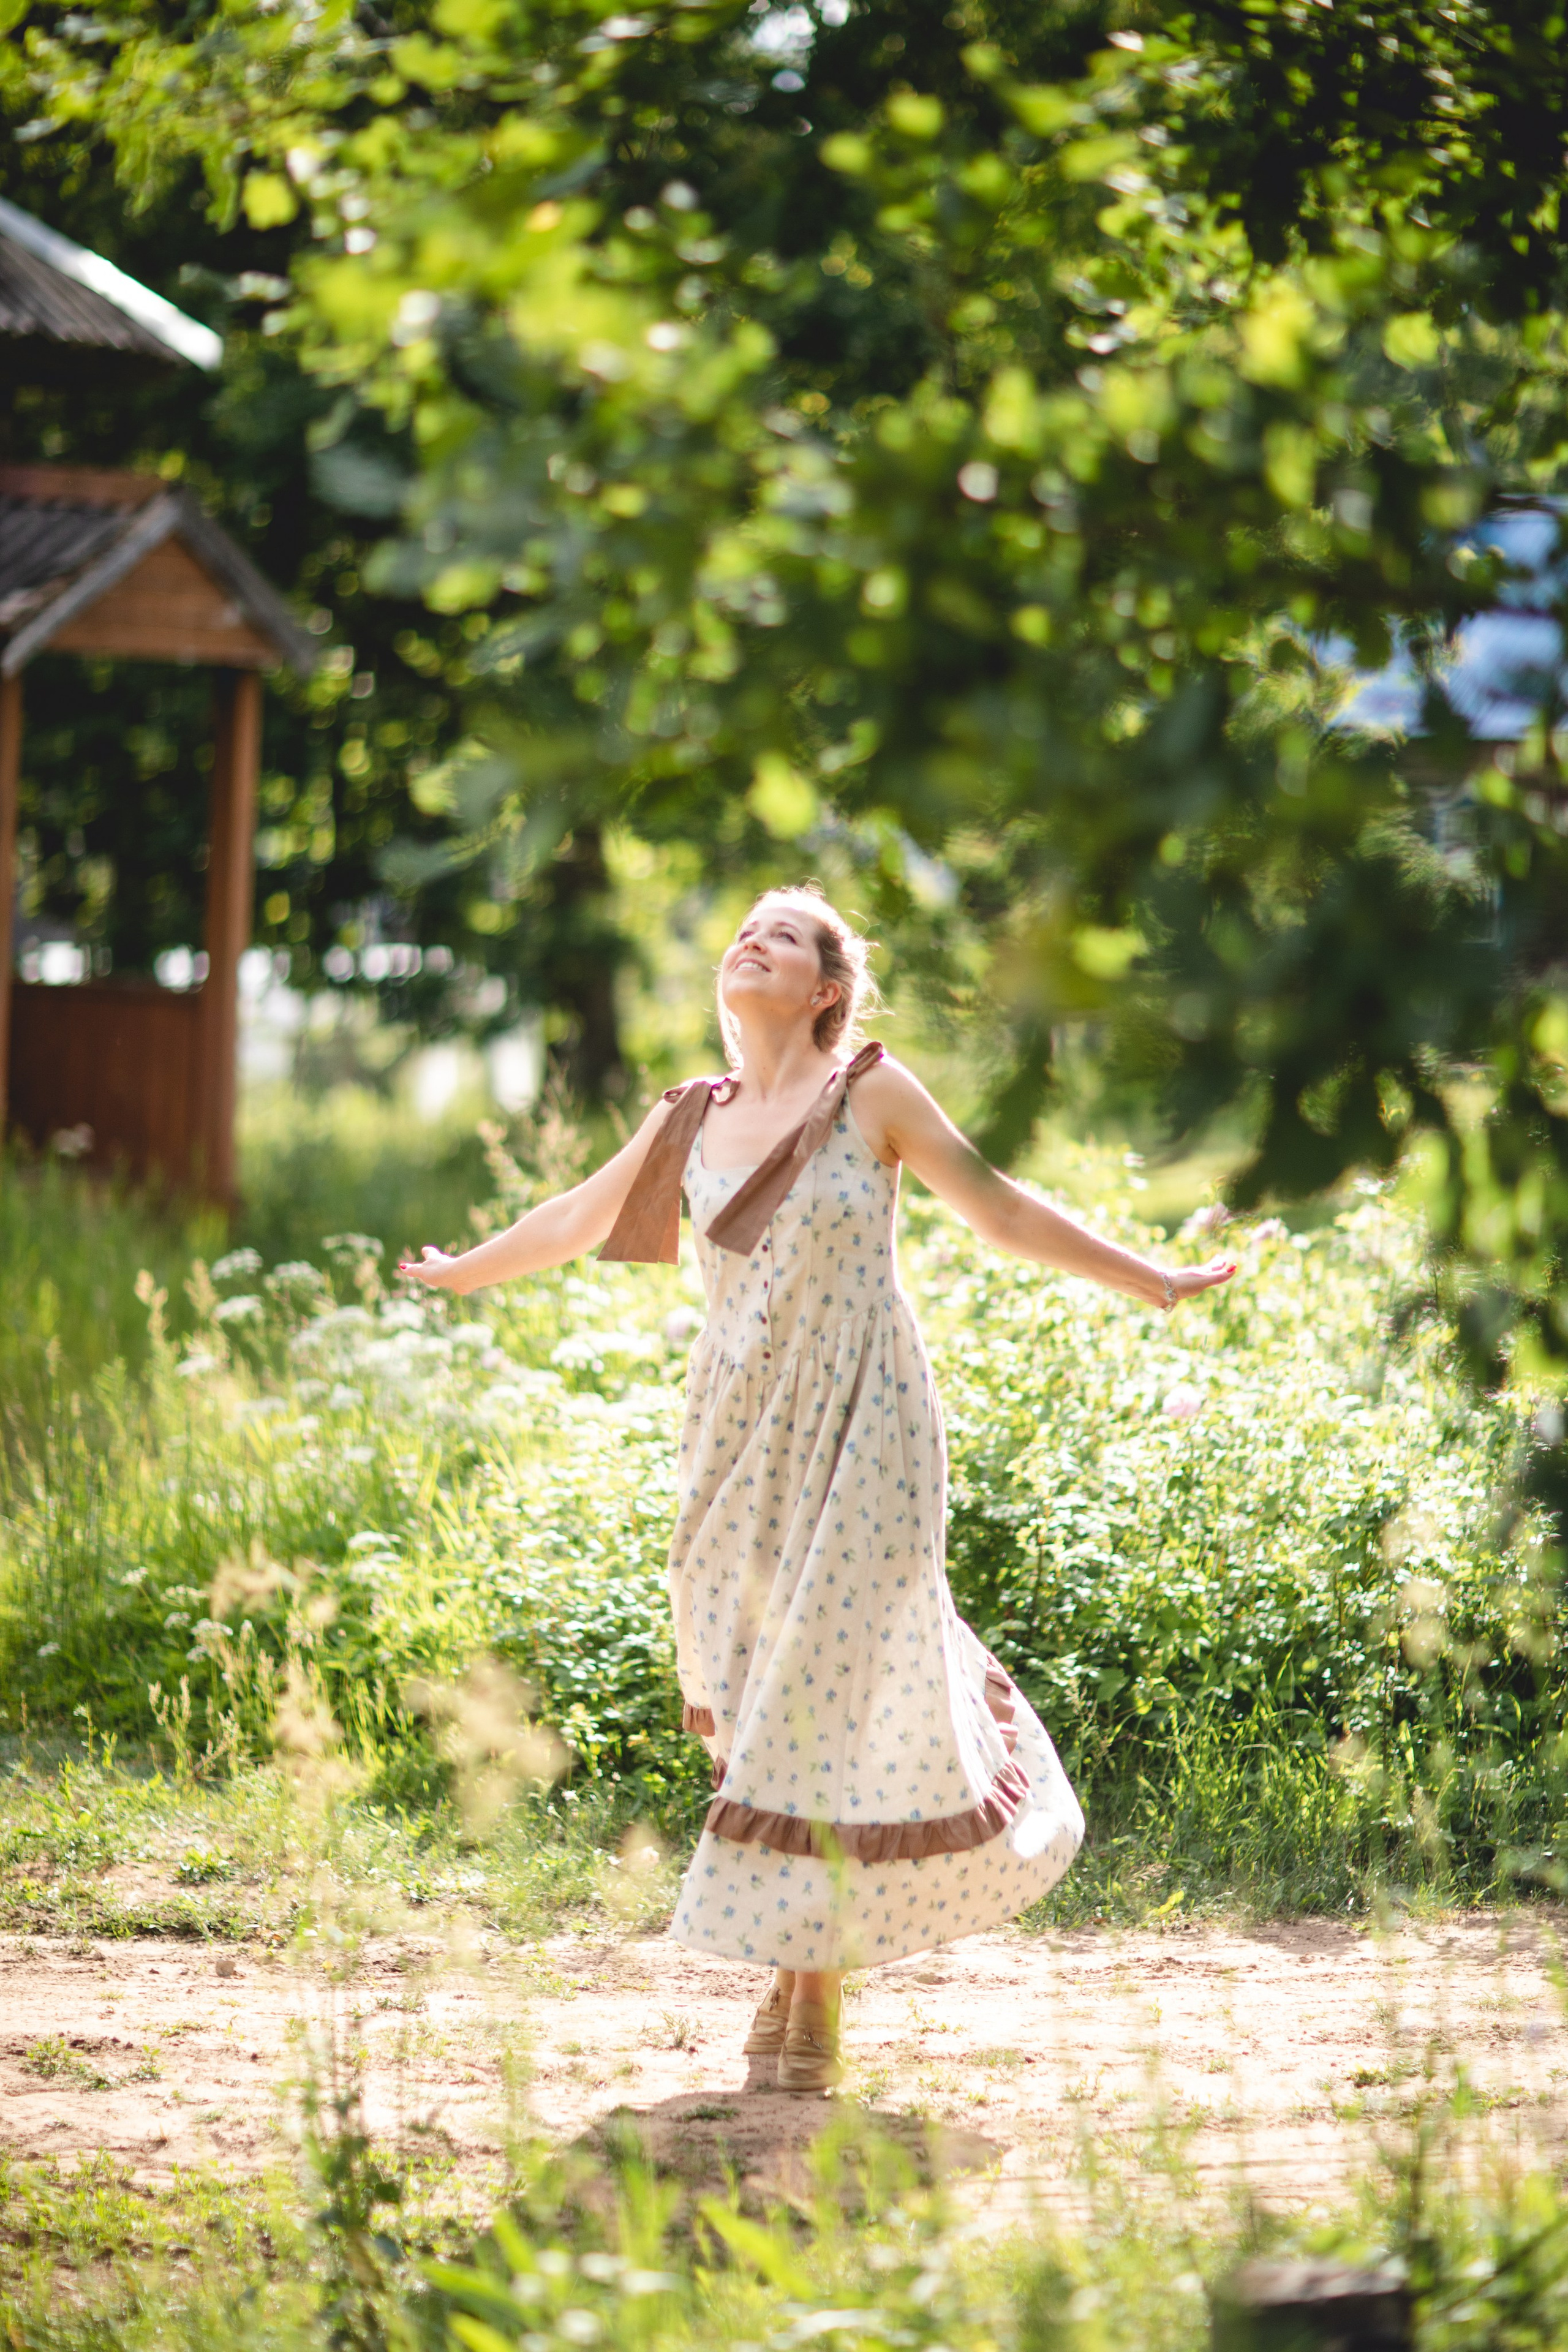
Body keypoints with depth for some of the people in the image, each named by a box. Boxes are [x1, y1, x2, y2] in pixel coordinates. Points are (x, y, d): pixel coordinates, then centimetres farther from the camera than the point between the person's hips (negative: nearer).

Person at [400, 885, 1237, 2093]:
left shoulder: (873, 1095, -4)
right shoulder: (694, 1122, 8)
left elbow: (1005, 1213, 2)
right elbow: (578, 1218, 24)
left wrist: (1156, 1282, 2)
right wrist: (458, 1274, 36)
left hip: (858, 1428, -4)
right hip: (741, 1435, 4)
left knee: (831, 1693, -6)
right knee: (749, 1699, 5)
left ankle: (812, 1992, 2)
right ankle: (797, 1969, 21)